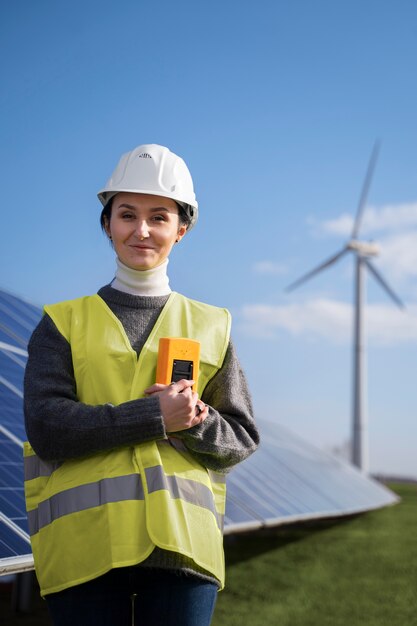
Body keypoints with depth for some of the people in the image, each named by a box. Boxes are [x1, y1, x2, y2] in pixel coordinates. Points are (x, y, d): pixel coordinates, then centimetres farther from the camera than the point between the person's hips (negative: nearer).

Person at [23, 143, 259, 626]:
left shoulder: (210, 327, 13)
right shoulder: (63, 324, 8)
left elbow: (242, 437, 12)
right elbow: (46, 429, -5)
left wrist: (196, 422, -9)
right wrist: (155, 416, -13)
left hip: (182, 544, 2)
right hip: (85, 546, -1)